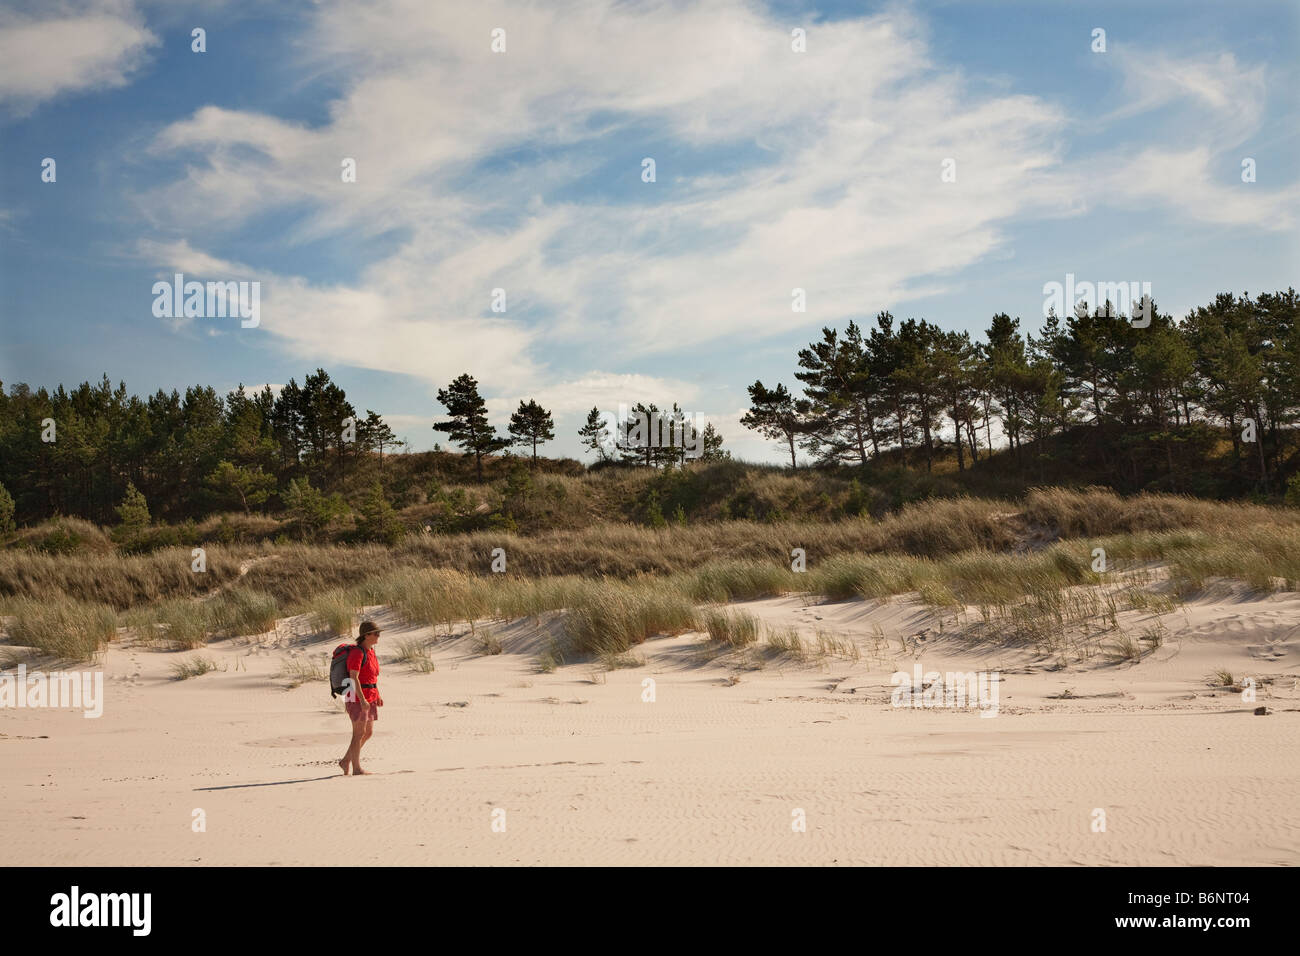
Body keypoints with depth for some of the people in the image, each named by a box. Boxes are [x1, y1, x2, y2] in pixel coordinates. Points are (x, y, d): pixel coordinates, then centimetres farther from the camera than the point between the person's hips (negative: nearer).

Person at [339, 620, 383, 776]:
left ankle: (346, 761, 21)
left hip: (369, 697, 9)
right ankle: (356, 769, 4)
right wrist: (362, 700, -26)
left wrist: (378, 696, 15)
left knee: (368, 733, 11)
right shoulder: (357, 653, -16)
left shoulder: (371, 651, 12)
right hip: (357, 697, -9)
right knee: (359, 733, -3)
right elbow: (354, 677, -22)